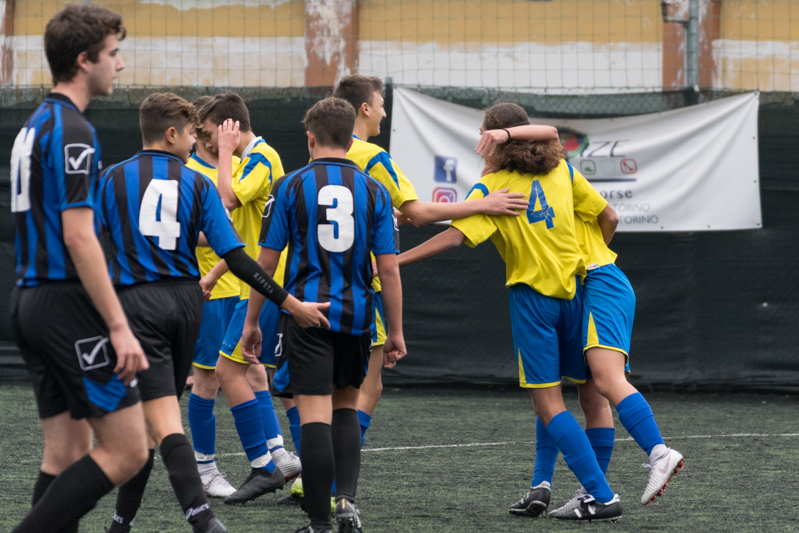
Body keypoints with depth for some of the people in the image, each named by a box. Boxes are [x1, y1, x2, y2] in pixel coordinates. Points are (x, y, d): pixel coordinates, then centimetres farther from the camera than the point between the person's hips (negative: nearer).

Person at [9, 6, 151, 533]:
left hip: (31, 301, 10)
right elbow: (78, 237, -19)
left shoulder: (35, 126, 17)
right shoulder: (73, 132, -14)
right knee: (127, 450, -8)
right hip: (69, 305, -10)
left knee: (66, 455, 9)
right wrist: (119, 327, -20)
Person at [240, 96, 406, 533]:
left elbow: (266, 261, -1)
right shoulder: (373, 191, 3)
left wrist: (252, 321, 8)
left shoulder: (290, 186, -2)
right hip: (355, 314, 3)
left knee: (315, 414, -5)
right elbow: (389, 269, 1)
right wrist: (395, 332, 8)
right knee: (346, 405, 21)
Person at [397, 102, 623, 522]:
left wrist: (395, 260, -17)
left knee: (549, 406, -4)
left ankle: (602, 496, -13)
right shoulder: (560, 169, 8)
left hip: (532, 295, -6)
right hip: (572, 291, 6)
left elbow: (455, 236, -19)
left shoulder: (491, 187, -7)